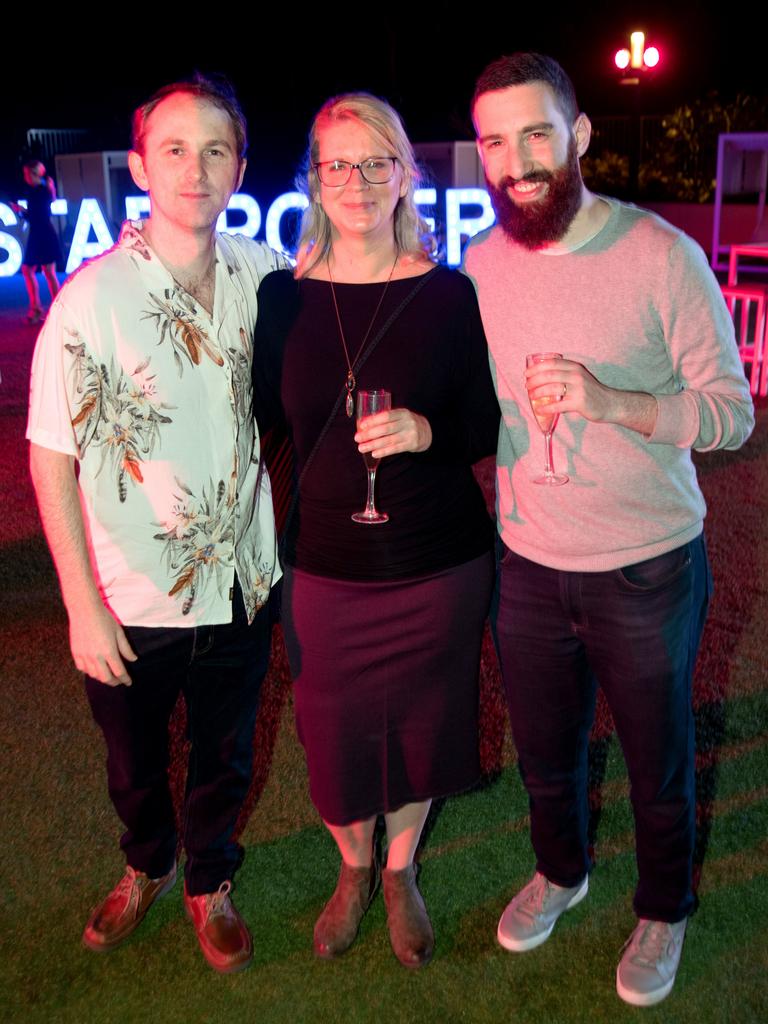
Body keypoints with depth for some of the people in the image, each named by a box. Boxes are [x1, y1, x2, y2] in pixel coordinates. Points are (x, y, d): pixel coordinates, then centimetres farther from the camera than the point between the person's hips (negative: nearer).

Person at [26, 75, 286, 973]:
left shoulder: (265, 276, -6)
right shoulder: (93, 298, -17)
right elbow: (51, 459, -12)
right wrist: (83, 606, -12)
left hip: (239, 586, 2)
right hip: (128, 601, -2)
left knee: (226, 759, 20)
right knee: (134, 763, 21)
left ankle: (211, 881, 49)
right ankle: (147, 868, 53)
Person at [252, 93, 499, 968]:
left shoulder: (447, 294, -5)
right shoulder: (283, 297, -2)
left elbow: (487, 427, -1)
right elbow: (262, 420, 8)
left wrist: (427, 432, -21)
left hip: (438, 567, 0)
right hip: (325, 569, 1)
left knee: (419, 727, 15)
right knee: (333, 734, 13)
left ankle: (400, 872, 45)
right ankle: (353, 869, 45)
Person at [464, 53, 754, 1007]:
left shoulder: (661, 254, -15)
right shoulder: (480, 264, 0)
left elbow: (733, 412, -15)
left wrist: (611, 401, -30)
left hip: (646, 570, -3)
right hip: (526, 565, 4)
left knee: (658, 764, 15)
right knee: (544, 751, 22)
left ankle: (662, 912, 43)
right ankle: (560, 871, 52)